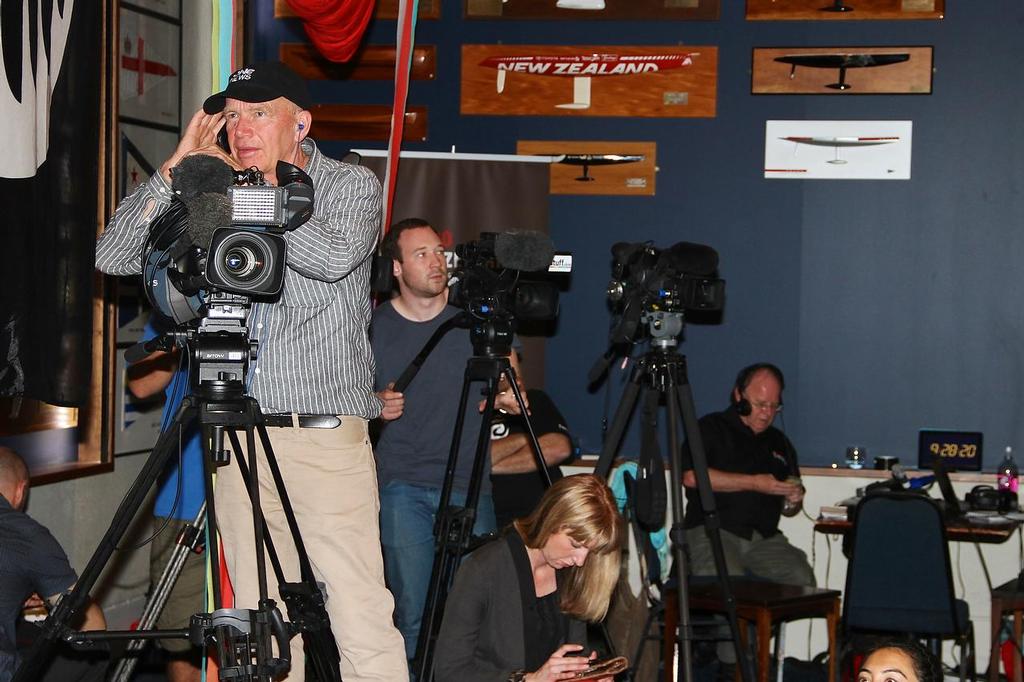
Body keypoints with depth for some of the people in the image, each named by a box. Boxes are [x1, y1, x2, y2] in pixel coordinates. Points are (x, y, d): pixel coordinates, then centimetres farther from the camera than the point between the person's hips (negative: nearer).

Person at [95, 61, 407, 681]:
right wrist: (176, 170, 0)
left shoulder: (351, 185, 5)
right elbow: (114, 257, 7)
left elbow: (335, 256, -17)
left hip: (326, 432, -4)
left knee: (362, 617, -11)